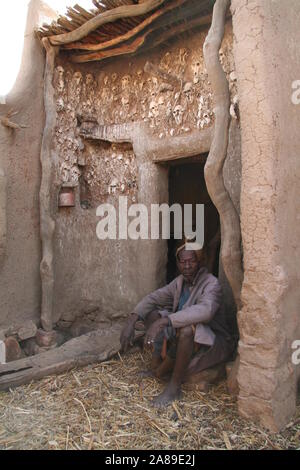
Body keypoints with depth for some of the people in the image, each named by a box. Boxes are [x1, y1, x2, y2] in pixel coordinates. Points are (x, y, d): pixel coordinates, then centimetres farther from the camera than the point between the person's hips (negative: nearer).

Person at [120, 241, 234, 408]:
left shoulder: (211, 284, -22)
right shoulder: (180, 282, 0)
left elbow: (206, 310, -42)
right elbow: (153, 298, 1)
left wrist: (164, 321, -47)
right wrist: (132, 321, -15)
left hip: (214, 344, -7)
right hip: (182, 338, 7)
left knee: (187, 328, -37)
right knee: (152, 314, -4)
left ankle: (174, 387, -18)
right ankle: (155, 366, -7)